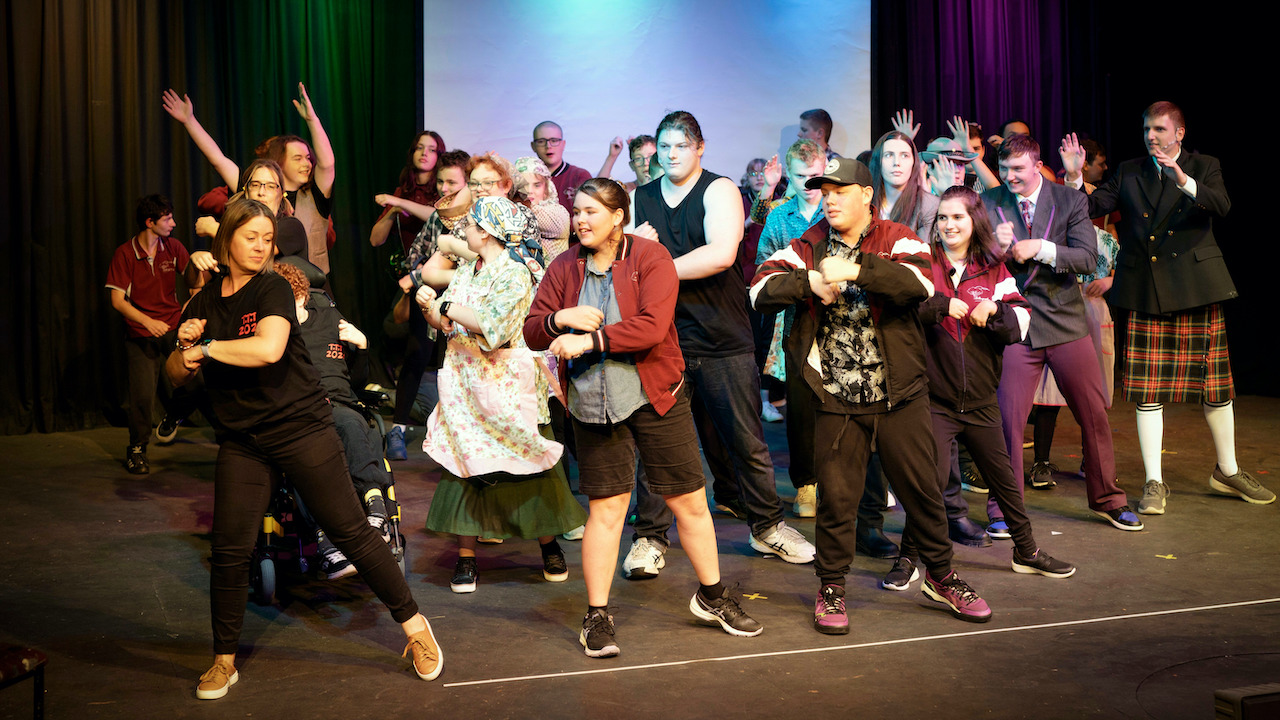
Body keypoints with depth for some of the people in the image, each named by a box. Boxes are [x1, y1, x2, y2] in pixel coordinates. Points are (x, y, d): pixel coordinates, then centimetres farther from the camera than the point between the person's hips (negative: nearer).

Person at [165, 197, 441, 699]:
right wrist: (184, 347, -7)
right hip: (241, 442, 4)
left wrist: (207, 346, -12)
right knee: (229, 550, -1)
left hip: (301, 428, -4)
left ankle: (413, 625, 11)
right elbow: (175, 375, 15)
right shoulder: (204, 303, 10)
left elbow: (269, 348, -25)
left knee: (351, 531, -2)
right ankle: (224, 661, 17)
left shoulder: (273, 289, -5)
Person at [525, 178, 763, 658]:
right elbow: (532, 332, 7)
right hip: (593, 405, 2)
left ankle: (712, 597, 27)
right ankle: (597, 617, 14)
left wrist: (589, 340, -21)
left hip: (656, 398, -2)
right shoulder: (564, 269, 7)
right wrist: (560, 318, -14)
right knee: (606, 510, 3)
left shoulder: (651, 258, -6)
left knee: (689, 502, 6)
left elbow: (652, 326, -19)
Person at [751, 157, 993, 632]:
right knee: (835, 496, 5)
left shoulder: (897, 239, 0)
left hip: (900, 396, -1)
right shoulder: (808, 248, 7)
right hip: (837, 401, 1)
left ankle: (940, 576, 29)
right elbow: (761, 290, -5)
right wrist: (810, 281, -21)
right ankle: (831, 588, 23)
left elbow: (920, 282, -21)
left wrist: (856, 269, -30)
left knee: (921, 489, 9)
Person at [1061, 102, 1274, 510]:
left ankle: (1227, 472, 25)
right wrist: (1074, 175, -13)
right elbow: (1093, 206, 3)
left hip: (1196, 289, -1)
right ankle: (1154, 483, 7)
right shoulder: (1129, 172, 12)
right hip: (1144, 293, 1)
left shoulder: (1204, 167, 7)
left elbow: (1221, 206, -12)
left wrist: (1182, 179, -28)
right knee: (1148, 392, -1)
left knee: (1215, 386, 7)